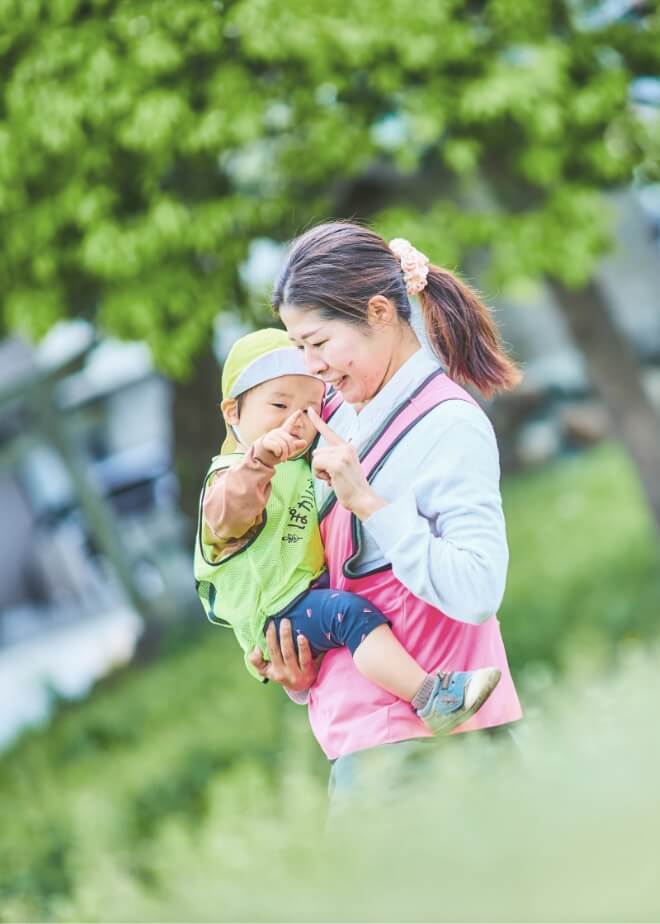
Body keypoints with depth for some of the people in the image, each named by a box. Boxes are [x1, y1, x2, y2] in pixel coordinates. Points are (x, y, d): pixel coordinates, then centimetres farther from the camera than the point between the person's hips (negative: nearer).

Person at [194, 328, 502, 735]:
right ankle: (429, 698, -40)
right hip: (277, 613, -11)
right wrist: (258, 459, -49)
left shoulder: (304, 468, 19)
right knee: (351, 611, -31)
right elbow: (225, 516, -36)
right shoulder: (233, 473, -11)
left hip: (315, 591, 11)